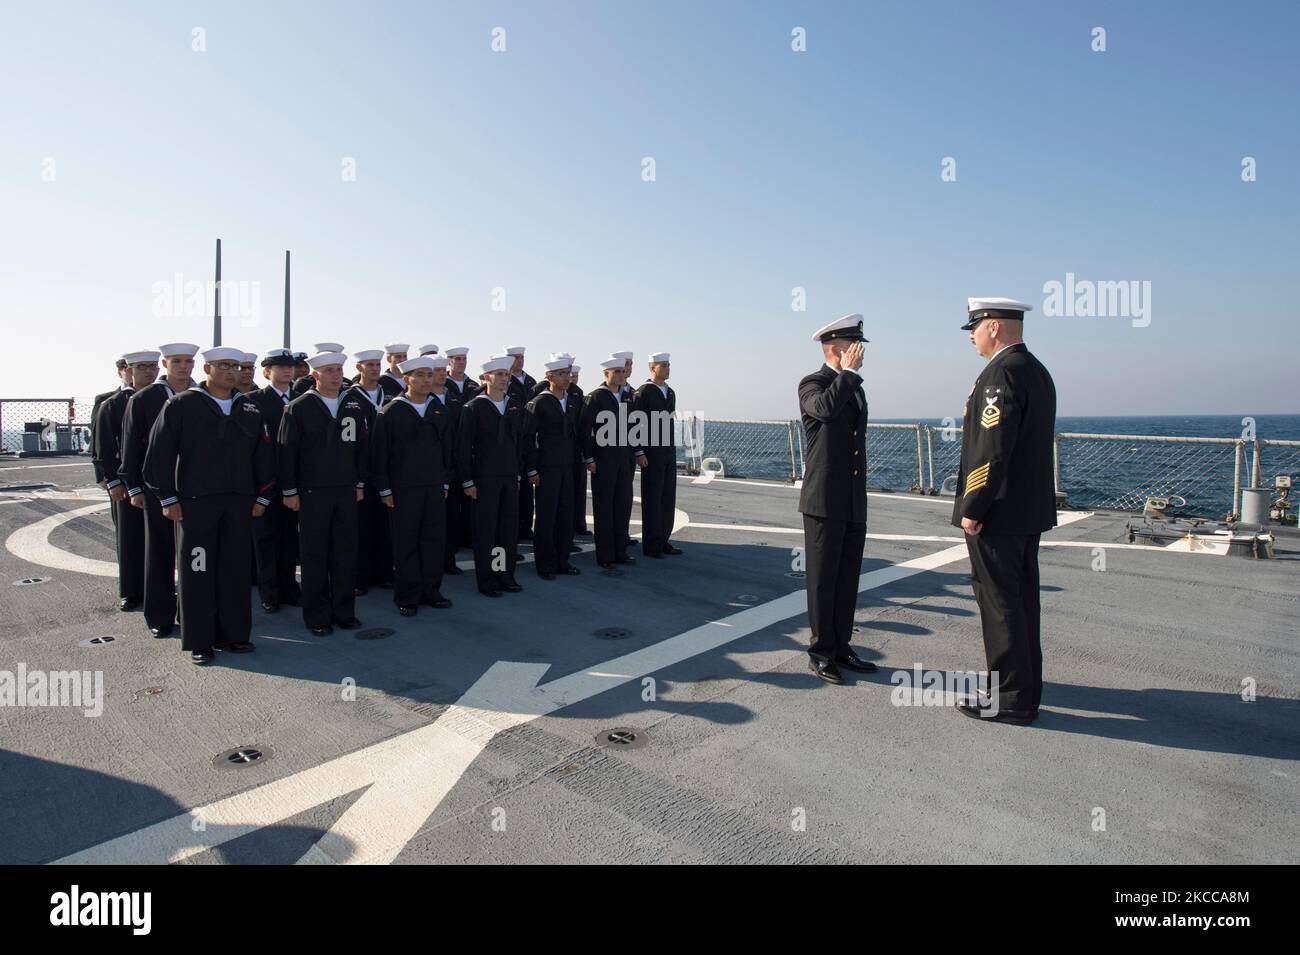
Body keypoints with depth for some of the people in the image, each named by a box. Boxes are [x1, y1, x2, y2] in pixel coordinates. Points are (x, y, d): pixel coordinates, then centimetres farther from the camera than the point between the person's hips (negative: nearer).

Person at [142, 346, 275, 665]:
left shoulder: (249, 408, 11)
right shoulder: (181, 405, 0)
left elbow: (263, 455, 13)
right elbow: (159, 454, -1)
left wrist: (262, 496, 9)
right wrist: (168, 498, -4)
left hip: (239, 501, 3)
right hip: (195, 502, -3)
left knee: (236, 569, 8)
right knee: (197, 572, 2)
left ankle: (233, 634, 19)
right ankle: (199, 641, 12)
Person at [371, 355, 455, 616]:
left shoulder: (441, 409, 8)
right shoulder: (390, 412, -4)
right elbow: (380, 453, -3)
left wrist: (446, 482, 10)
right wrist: (385, 489, -6)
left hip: (435, 487, 4)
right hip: (403, 488, -4)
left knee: (435, 539, 7)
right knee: (406, 543, 3)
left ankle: (430, 590, 21)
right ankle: (407, 596, 14)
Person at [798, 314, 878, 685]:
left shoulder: (854, 387, 17)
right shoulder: (812, 384, -7)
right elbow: (826, 408, -32)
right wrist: (848, 372, -18)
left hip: (854, 504, 8)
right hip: (824, 502, -8)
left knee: (847, 579, 12)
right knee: (822, 580, 2)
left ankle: (840, 646, 23)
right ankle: (821, 652, 12)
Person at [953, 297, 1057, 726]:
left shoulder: (1001, 373, -17)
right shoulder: (1038, 371, 15)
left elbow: (992, 448, -23)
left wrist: (972, 508, -18)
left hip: (997, 513, -10)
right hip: (1030, 511, 10)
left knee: (999, 603, -2)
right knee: (1022, 599, 16)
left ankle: (1011, 699, 6)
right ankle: (1024, 687, 28)